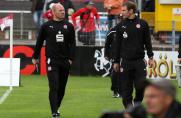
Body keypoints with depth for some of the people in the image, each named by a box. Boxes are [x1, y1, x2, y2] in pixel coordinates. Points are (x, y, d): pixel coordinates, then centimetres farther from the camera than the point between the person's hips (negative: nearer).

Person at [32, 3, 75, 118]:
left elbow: (72, 43, 7)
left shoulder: (69, 26, 7)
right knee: (54, 87, -11)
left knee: (62, 87, 10)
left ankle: (57, 107, 29)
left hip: (65, 61, 3)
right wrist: (35, 57, 14)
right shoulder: (46, 26, 2)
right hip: (52, 60, -3)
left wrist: (71, 58, -2)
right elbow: (39, 42, 11)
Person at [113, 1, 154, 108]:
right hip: (126, 62, 1)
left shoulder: (142, 24, 2)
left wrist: (150, 57, 0)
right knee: (126, 88, -1)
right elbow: (117, 45, 9)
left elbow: (147, 42, 7)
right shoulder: (121, 26, 5)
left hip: (139, 61, -1)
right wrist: (116, 61, 7)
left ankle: (137, 102, 16)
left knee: (141, 85, -8)